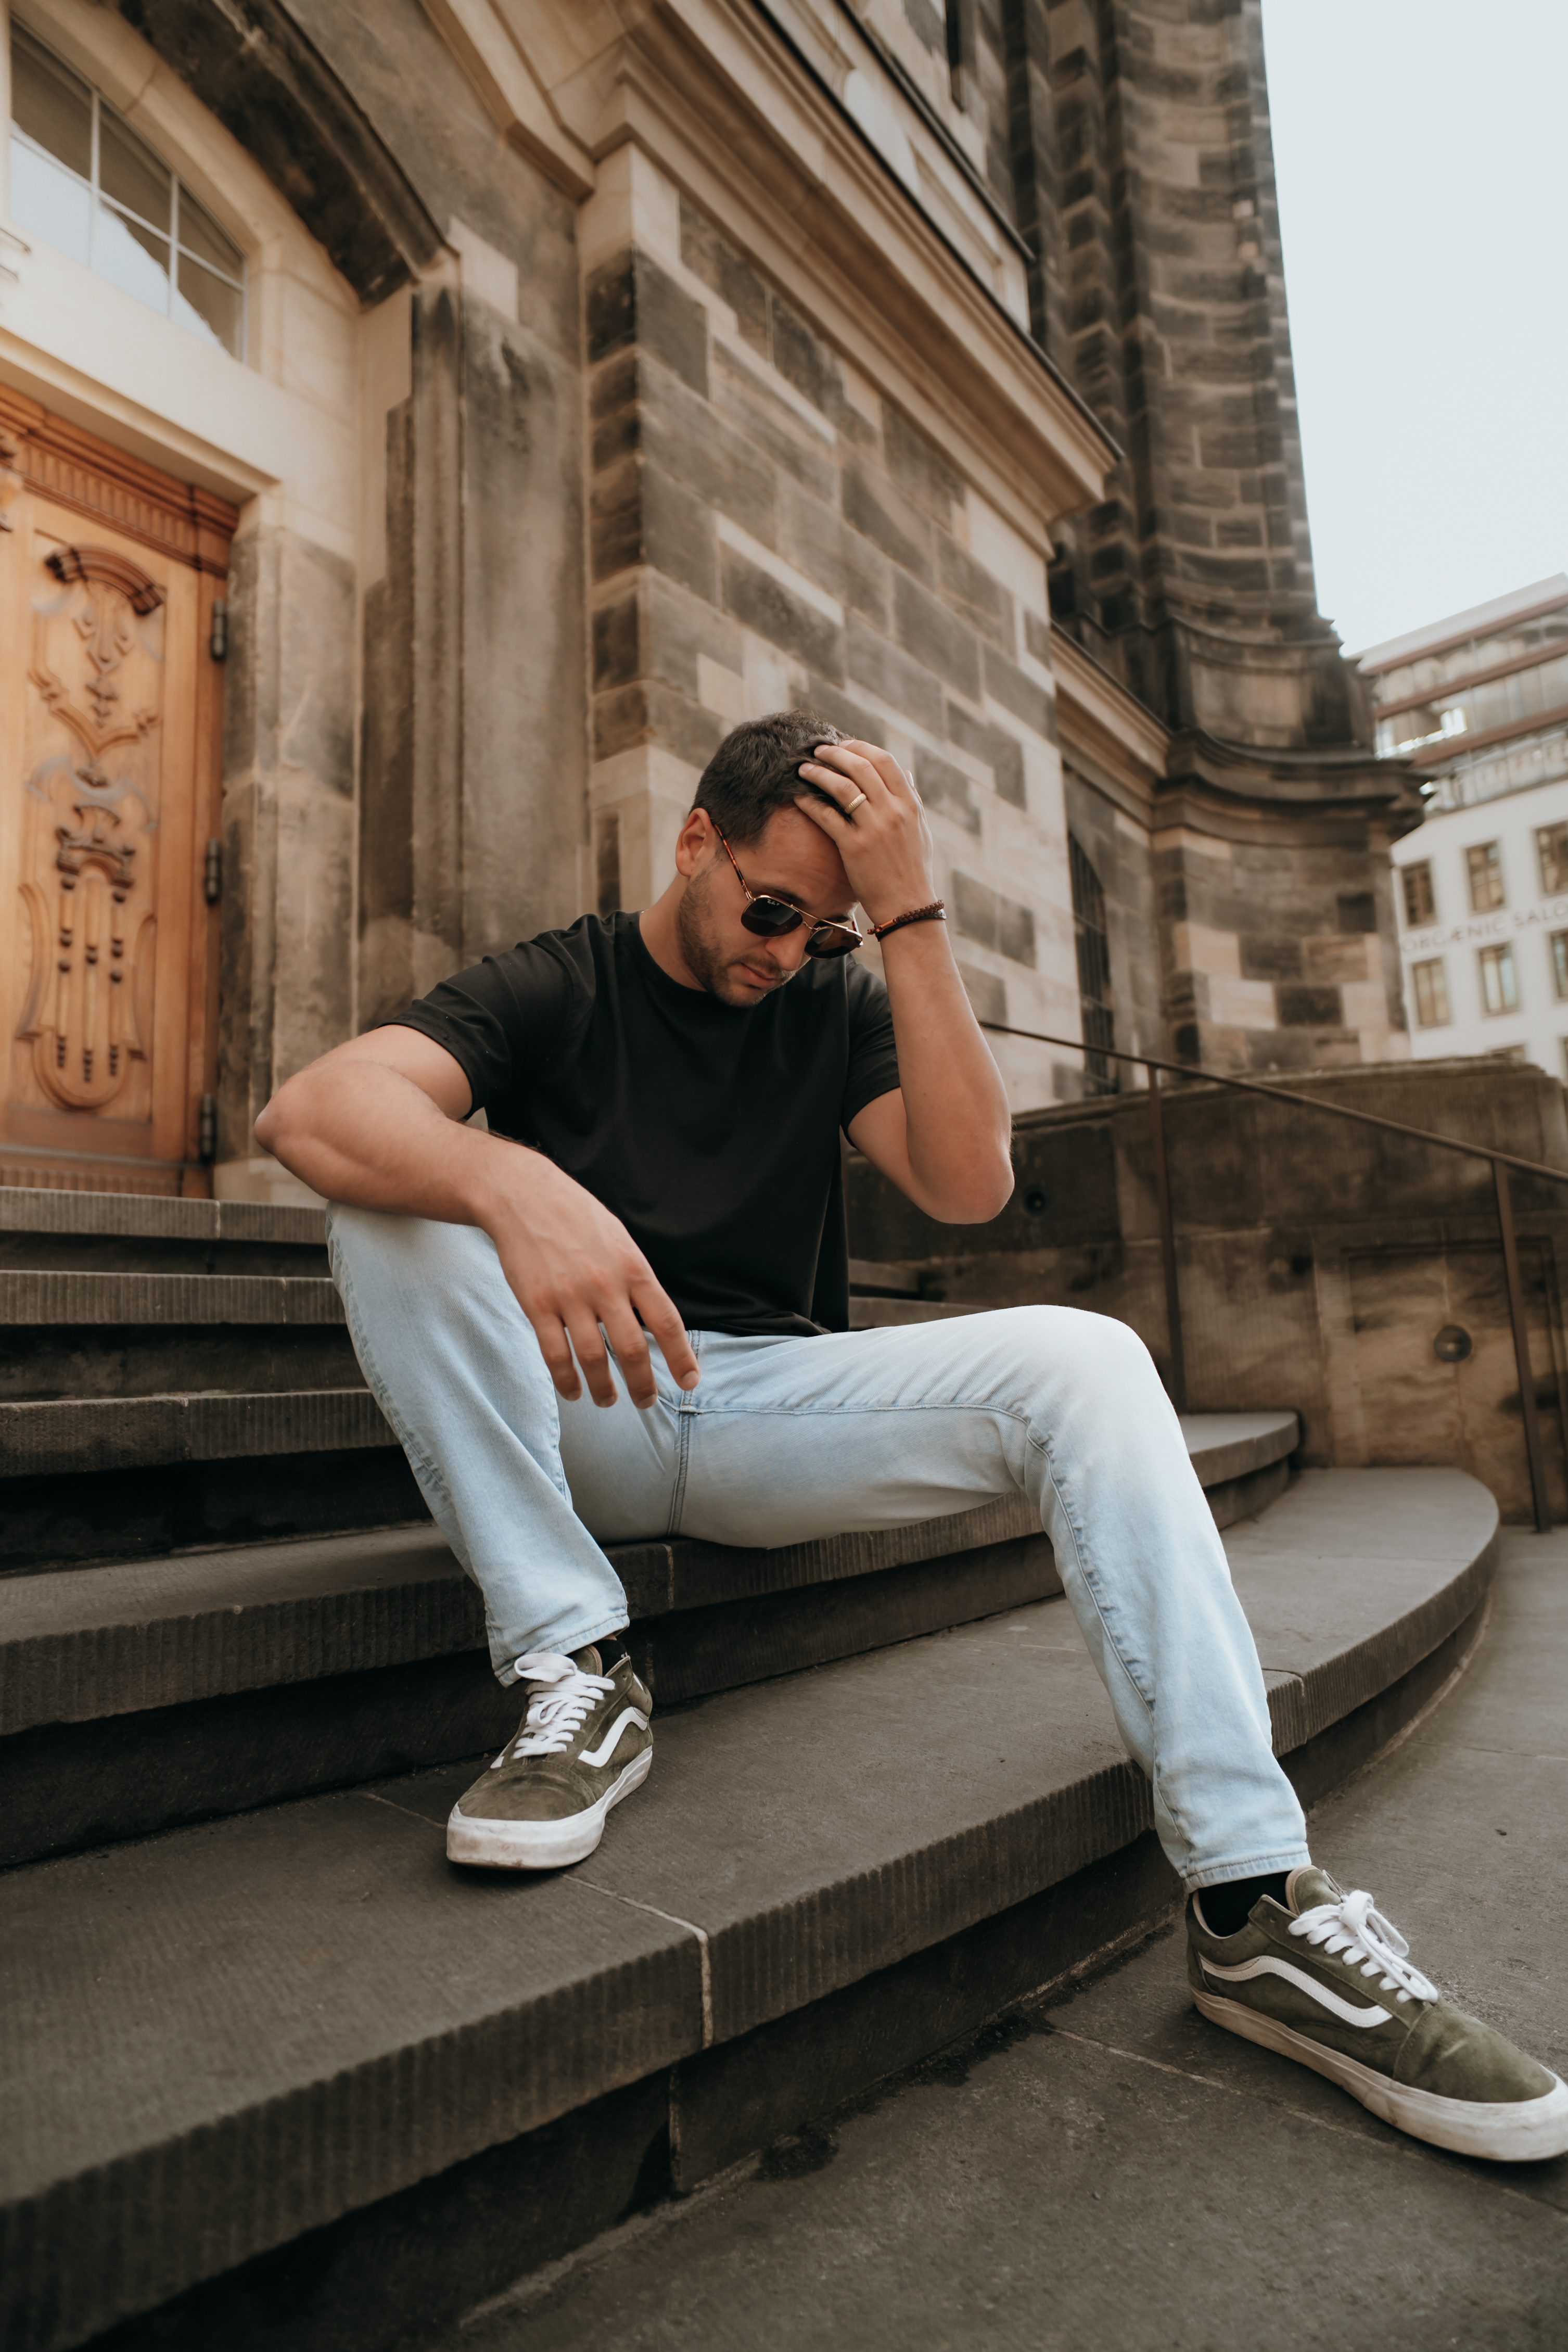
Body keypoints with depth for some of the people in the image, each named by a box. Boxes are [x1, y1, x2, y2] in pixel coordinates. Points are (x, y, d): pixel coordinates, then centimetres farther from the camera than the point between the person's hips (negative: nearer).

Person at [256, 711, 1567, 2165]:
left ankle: (1253, 1905, -19)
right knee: (398, 1192, -25)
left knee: (1081, 1360, -20)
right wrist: (513, 1187, -39)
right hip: (575, 1416, -1)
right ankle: (575, 1677, -24)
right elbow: (308, 1108, -17)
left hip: (772, 1405, 2)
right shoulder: (553, 988, 1)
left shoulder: (839, 1002, 9)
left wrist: (911, 918, -12)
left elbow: (969, 1185, -8)